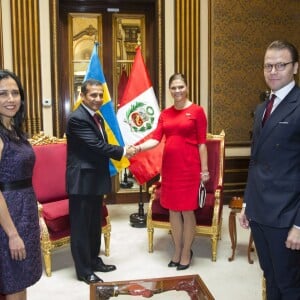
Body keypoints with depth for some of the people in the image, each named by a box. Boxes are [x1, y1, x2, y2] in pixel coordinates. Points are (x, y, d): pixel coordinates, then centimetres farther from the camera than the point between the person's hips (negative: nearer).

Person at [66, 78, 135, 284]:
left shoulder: (97, 117, 12)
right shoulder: (77, 118, -18)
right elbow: (96, 145, -22)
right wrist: (123, 151, -13)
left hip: (96, 179, 9)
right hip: (82, 180, -9)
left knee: (95, 223, 19)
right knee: (81, 226, 3)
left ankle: (94, 260, 34)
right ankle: (84, 270, 16)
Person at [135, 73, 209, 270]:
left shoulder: (197, 111, -4)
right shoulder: (165, 113, 9)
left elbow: (202, 143, -5)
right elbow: (156, 139, 1)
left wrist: (204, 169, -7)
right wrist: (139, 148, -16)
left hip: (189, 166, -5)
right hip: (169, 166, 5)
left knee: (187, 211, 3)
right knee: (173, 210, 12)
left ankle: (187, 253, 21)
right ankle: (177, 251, 28)